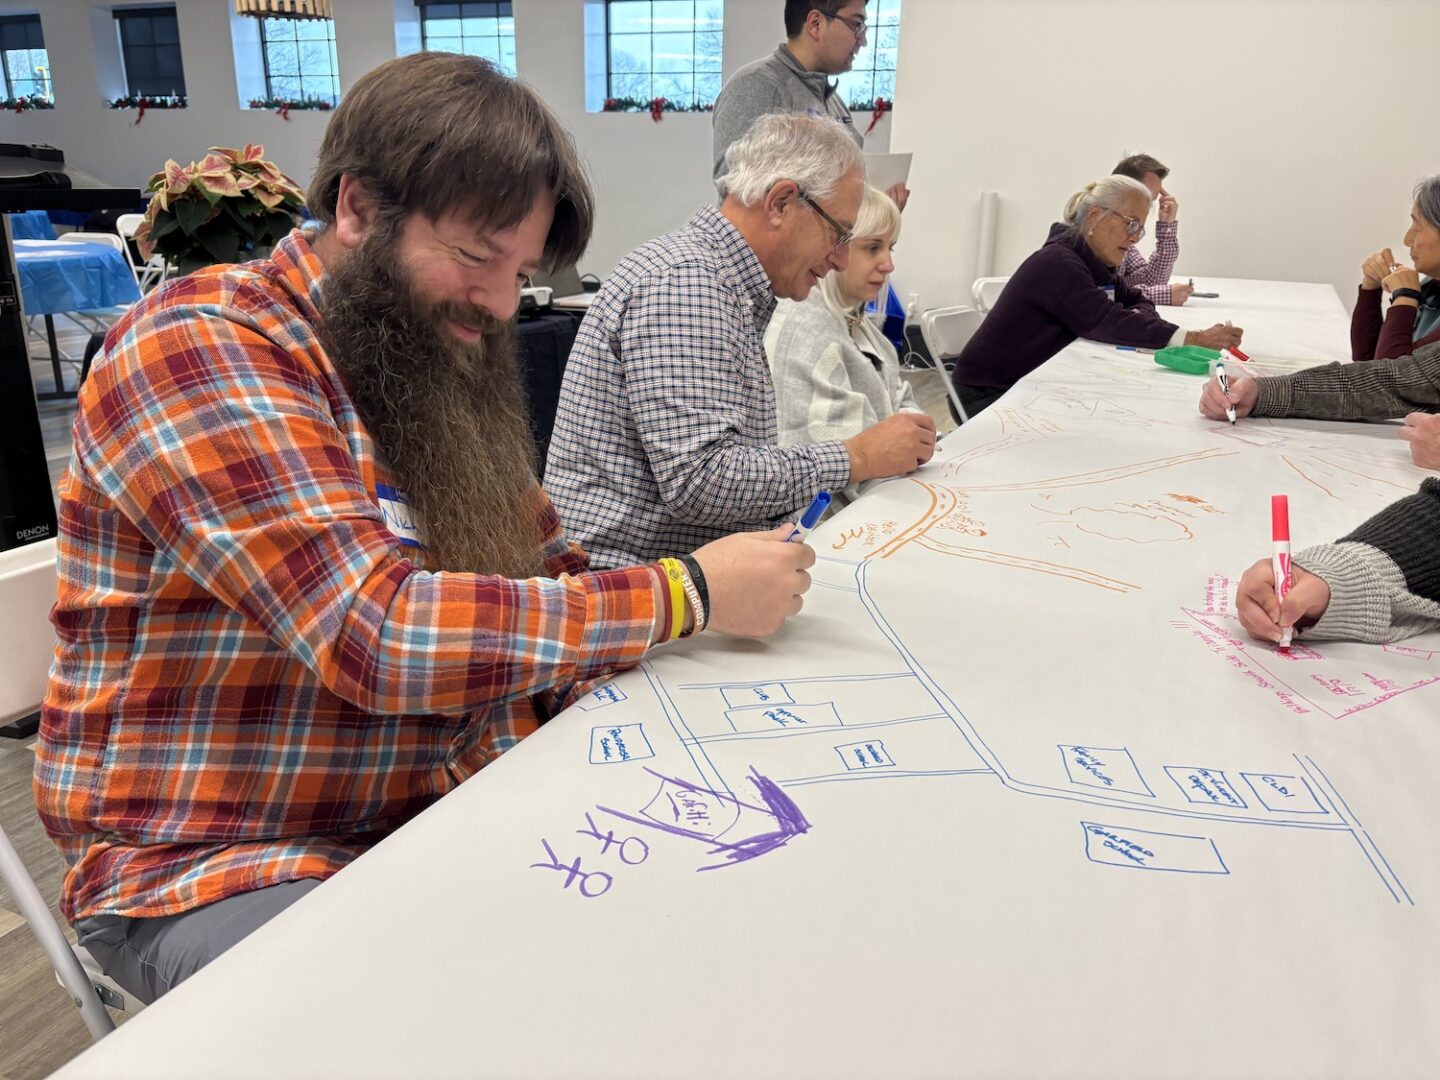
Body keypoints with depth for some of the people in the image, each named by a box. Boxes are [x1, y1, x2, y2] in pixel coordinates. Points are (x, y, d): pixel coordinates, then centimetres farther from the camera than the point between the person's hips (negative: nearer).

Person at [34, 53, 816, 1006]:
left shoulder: (443, 363, 7)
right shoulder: (196, 347, -17)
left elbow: (542, 572, 11)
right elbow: (380, 632, -27)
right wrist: (684, 595, -22)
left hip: (449, 811, 7)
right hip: (222, 862, -6)